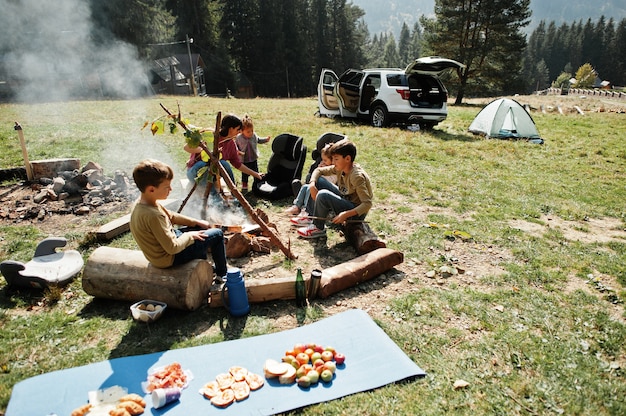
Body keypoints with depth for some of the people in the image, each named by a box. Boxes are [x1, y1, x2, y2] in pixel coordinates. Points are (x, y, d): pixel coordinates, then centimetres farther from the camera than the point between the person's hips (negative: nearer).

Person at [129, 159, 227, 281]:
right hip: (169, 258, -9)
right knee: (217, 234, -4)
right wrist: (190, 235, -13)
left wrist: (196, 222, 7)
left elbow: (171, 216, 10)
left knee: (200, 228, 25)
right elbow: (173, 248, -30)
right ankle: (222, 274, 18)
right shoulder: (152, 215, -35)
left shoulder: (142, 203, -6)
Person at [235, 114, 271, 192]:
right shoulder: (239, 138, -16)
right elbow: (235, 145, -5)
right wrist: (237, 151, -23)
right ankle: (244, 187, 27)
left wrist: (266, 139, -1)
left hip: (254, 159, 3)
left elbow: (259, 140, 12)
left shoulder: (254, 136, -7)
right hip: (244, 161, -3)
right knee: (245, 175, 10)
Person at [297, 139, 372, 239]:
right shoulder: (340, 168, -3)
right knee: (319, 180, 4)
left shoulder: (357, 176, -26)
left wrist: (346, 214, -37)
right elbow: (319, 170, 9)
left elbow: (367, 204, -30)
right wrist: (312, 184, -11)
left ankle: (318, 228, -7)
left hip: (355, 212, -9)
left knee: (323, 195, -28)